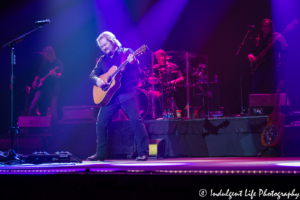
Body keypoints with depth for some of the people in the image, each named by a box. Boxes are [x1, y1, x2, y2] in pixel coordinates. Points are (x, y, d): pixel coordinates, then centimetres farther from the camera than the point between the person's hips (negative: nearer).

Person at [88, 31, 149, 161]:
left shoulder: (126, 52, 3)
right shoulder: (102, 60, 16)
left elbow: (136, 65, -12)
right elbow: (92, 75, 14)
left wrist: (132, 62, -36)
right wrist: (97, 80, -10)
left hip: (128, 93, -5)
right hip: (109, 95, 5)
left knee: (136, 119, -17)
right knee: (100, 123, 0)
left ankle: (143, 152, -12)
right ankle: (100, 154, 11)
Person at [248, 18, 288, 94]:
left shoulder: (276, 37, 2)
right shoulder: (258, 40, 18)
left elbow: (284, 48, -12)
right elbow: (254, 53, 24)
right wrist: (250, 56, 2)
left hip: (272, 68, -5)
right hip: (259, 69, 5)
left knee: (271, 92, -9)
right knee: (255, 91, -2)